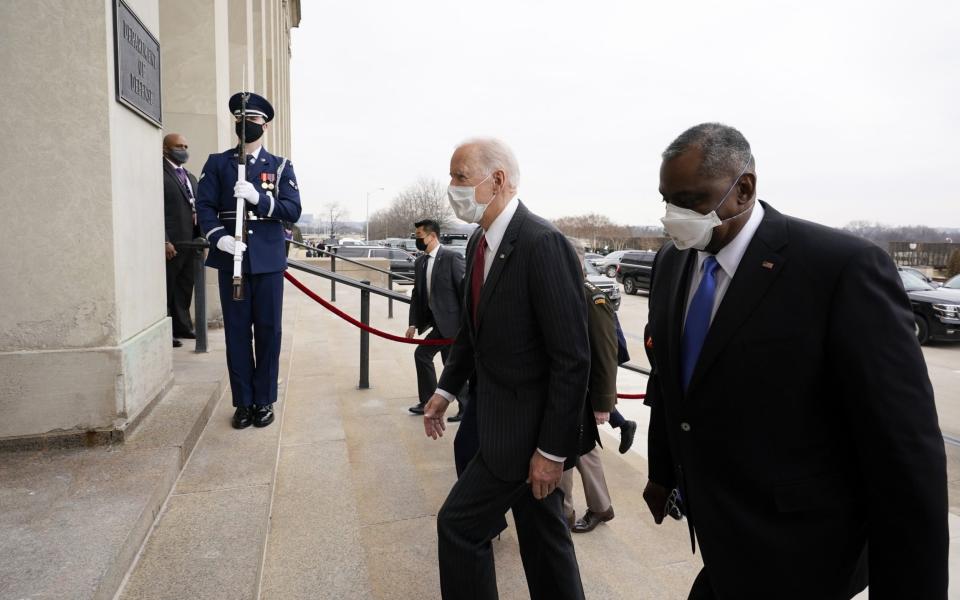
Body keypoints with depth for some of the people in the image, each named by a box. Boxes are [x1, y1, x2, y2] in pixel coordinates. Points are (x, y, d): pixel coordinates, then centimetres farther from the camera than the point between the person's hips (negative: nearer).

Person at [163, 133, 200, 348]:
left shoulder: (190, 177, 18)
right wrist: (164, 241, -18)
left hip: (190, 242, 7)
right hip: (171, 243, -7)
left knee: (185, 288, 14)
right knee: (167, 289, 2)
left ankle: (183, 327, 24)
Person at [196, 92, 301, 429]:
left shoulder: (280, 167, 9)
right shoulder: (217, 163, 11)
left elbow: (293, 211, -2)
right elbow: (204, 205, 2)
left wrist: (258, 197, -18)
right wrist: (218, 237, -16)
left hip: (268, 259, 0)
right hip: (231, 258, 1)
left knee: (268, 331, 3)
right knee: (237, 331, 4)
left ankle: (264, 401, 15)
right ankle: (243, 402, 15)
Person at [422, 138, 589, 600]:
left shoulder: (543, 243, -22)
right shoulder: (479, 242, 5)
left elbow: (572, 357, -22)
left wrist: (552, 448, -20)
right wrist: (446, 388, 14)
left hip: (527, 425, -8)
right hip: (503, 411, 8)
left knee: (459, 524, 3)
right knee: (542, 532, 20)